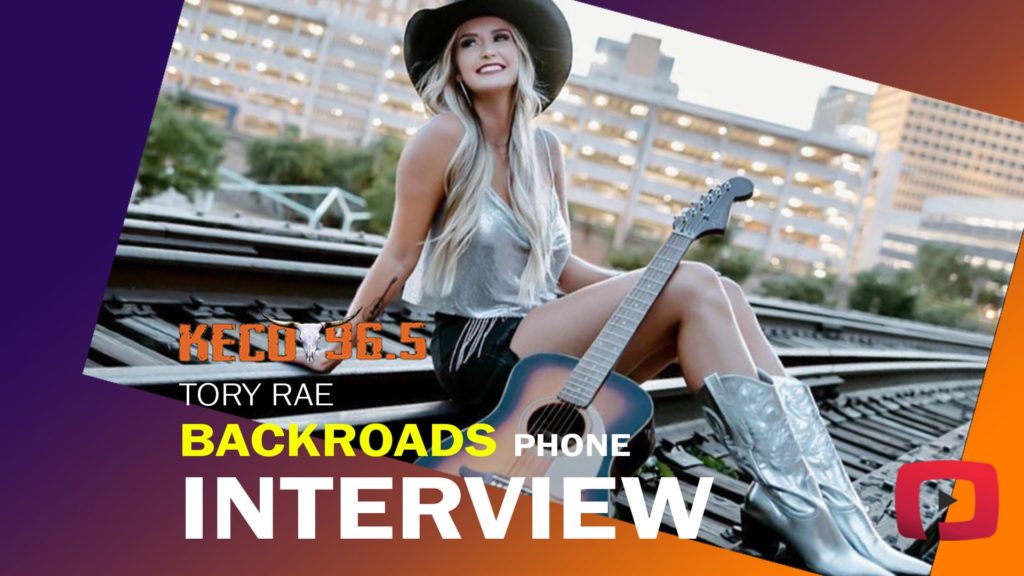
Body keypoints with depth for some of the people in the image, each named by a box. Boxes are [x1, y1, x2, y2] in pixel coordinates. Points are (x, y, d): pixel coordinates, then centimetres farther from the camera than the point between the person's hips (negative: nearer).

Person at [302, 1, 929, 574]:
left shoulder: (545, 150, 11)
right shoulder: (446, 137, -9)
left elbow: (557, 267, 14)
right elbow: (399, 258, -3)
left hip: (538, 339, 7)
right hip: (479, 351, -6)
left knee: (722, 294, -14)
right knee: (694, 286, -22)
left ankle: (838, 515, -21)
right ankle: (797, 514, -26)